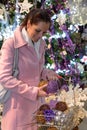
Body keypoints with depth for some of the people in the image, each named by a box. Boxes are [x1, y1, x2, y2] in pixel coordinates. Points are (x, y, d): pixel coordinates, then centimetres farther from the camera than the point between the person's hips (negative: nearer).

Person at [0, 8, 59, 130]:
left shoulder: (41, 44, 4)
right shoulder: (11, 44, -16)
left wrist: (47, 73, -7)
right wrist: (33, 91, -21)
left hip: (37, 102, 6)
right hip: (19, 104, -6)